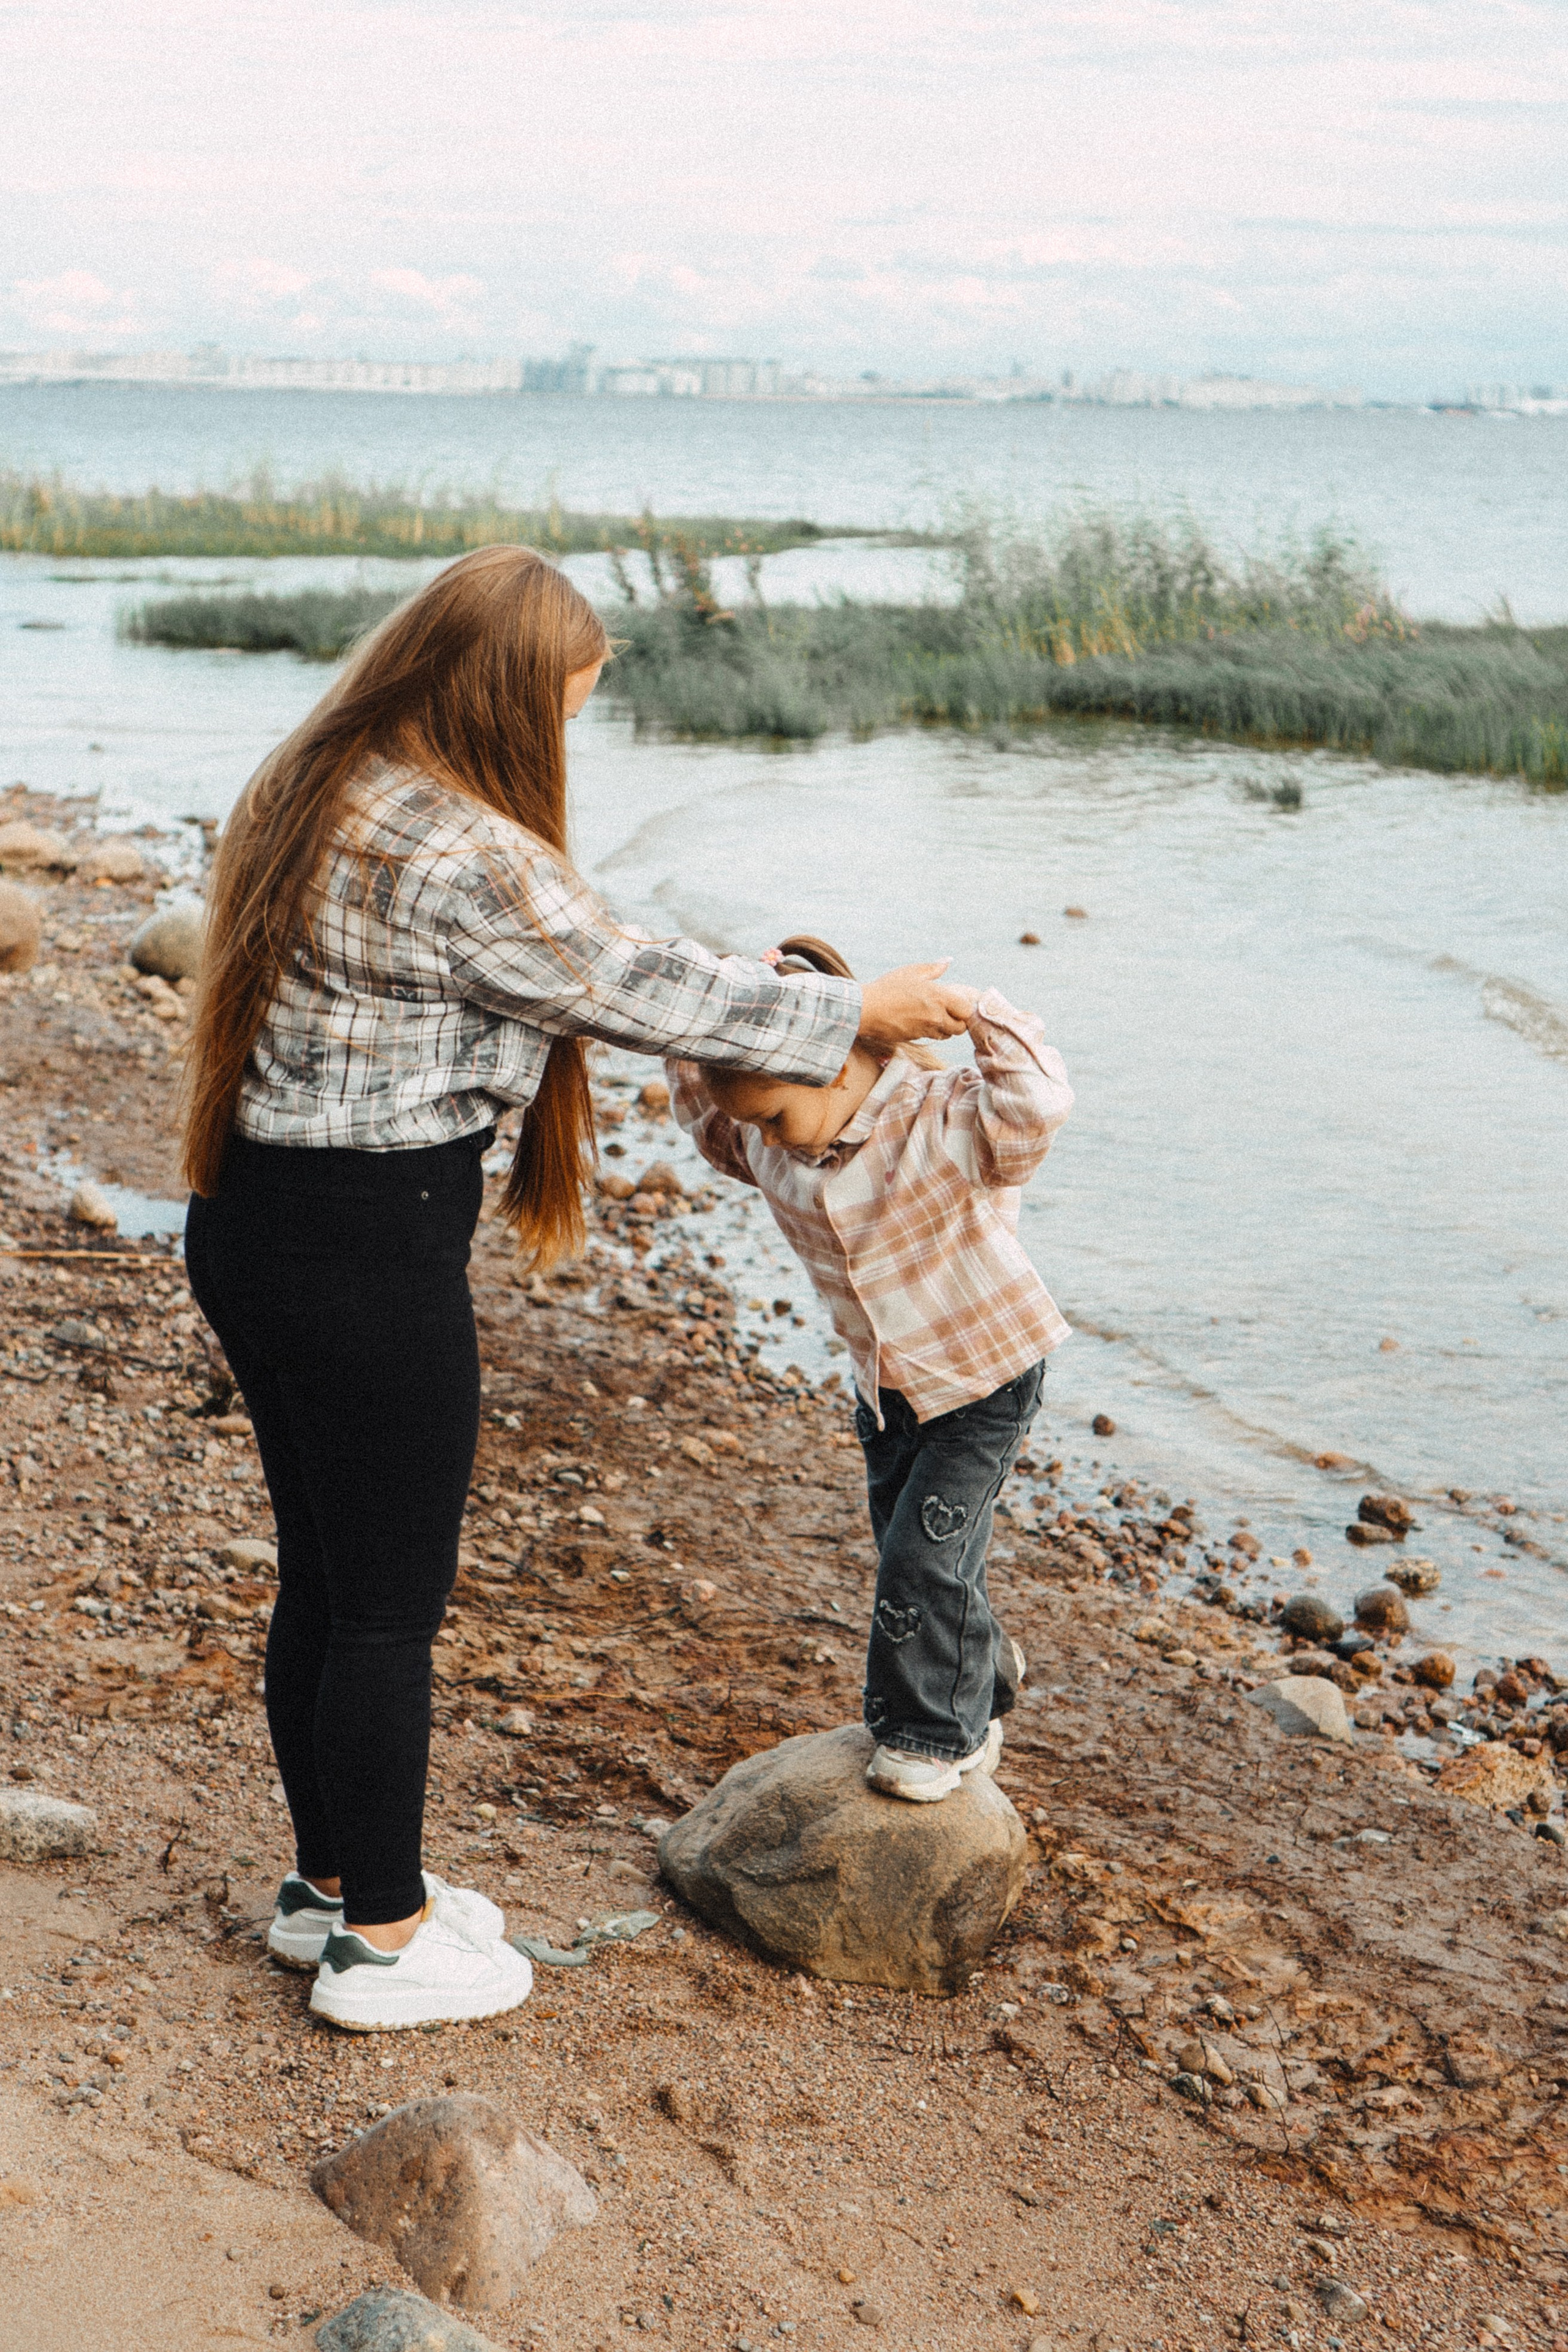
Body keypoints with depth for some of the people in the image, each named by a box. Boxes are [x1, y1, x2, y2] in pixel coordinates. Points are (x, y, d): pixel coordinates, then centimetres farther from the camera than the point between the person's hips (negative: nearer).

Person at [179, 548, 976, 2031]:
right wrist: (853, 1015, 1)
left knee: (324, 1575, 20)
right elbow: (636, 988, -13)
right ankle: (380, 1940, 20)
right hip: (365, 1256, -10)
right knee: (389, 1602, 5)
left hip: (254, 1224, 10)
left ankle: (331, 1879, 36)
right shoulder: (461, 857, -23)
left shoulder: (311, 791, 7)